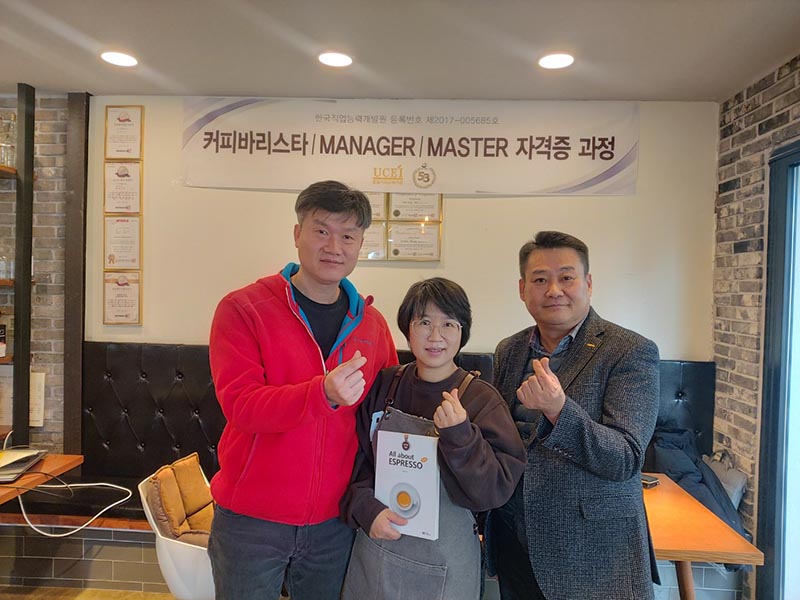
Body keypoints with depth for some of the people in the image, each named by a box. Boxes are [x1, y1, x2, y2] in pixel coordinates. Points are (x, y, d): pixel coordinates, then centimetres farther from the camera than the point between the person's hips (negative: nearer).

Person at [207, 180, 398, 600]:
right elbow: (240, 404, -20)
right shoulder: (242, 309, -11)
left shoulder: (372, 324, 1)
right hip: (250, 520, -3)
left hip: (334, 525, 3)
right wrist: (324, 393, -35)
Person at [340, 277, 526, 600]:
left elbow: (495, 491, -15)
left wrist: (459, 435, -28)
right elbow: (354, 460, 1)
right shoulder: (384, 386, -4)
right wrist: (365, 508, -15)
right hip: (374, 549, 3)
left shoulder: (482, 399, -12)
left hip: (443, 561, -2)